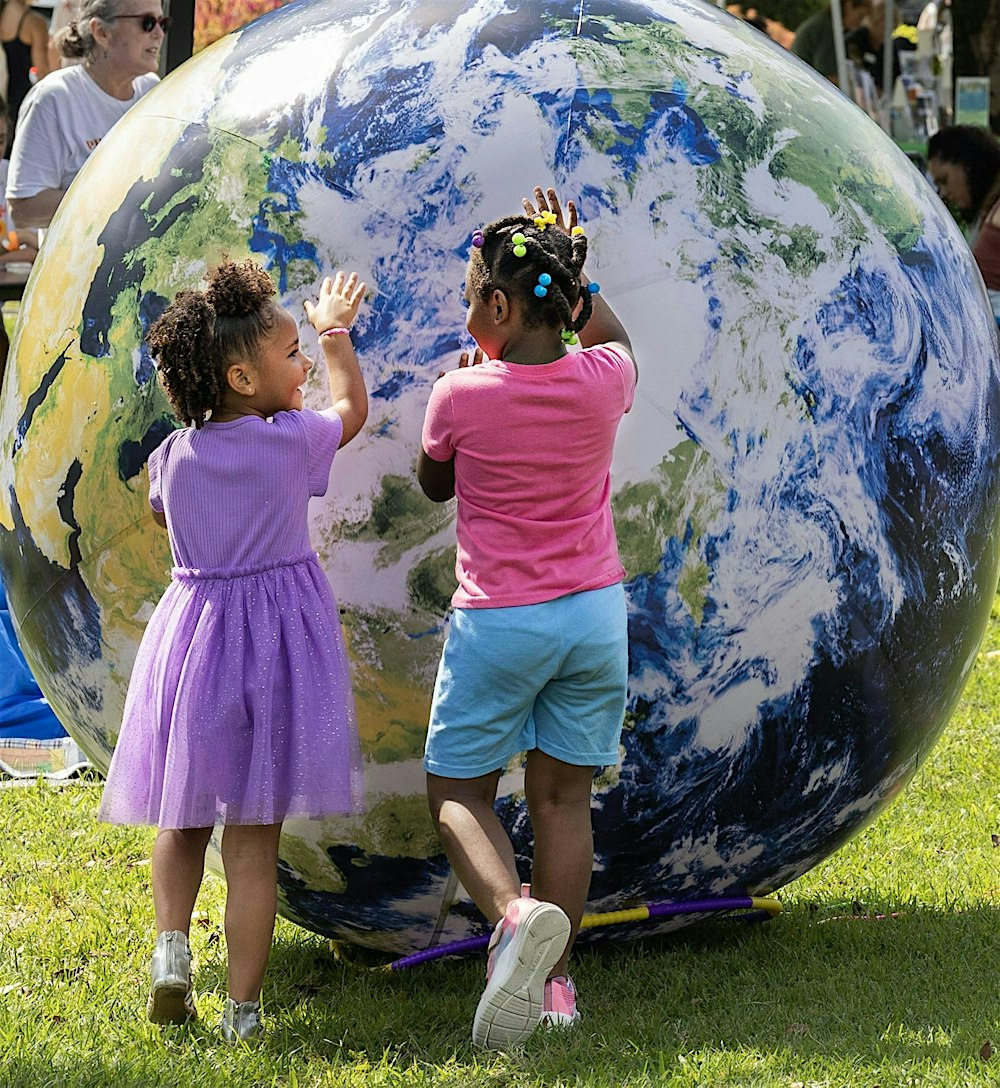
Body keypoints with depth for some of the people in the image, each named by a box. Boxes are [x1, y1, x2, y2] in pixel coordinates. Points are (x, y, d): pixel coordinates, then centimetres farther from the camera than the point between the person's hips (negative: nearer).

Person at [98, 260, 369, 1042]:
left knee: (184, 817, 20)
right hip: (274, 641, -3)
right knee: (254, 839, 0)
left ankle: (172, 945, -1)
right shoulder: (292, 441, -10)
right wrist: (335, 332, 25)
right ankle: (243, 1009, 1)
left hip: (192, 634, 3)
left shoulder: (174, 456, 0)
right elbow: (352, 407, 11)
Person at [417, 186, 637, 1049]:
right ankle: (555, 980, 10)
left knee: (458, 791, 9)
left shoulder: (461, 396, -14)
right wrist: (573, 268, 29)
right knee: (563, 797, 11)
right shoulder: (604, 382, -7)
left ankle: (515, 912, -20)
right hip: (595, 614, 3)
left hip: (498, 622, -3)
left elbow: (434, 485, 8)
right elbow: (612, 338, 21)